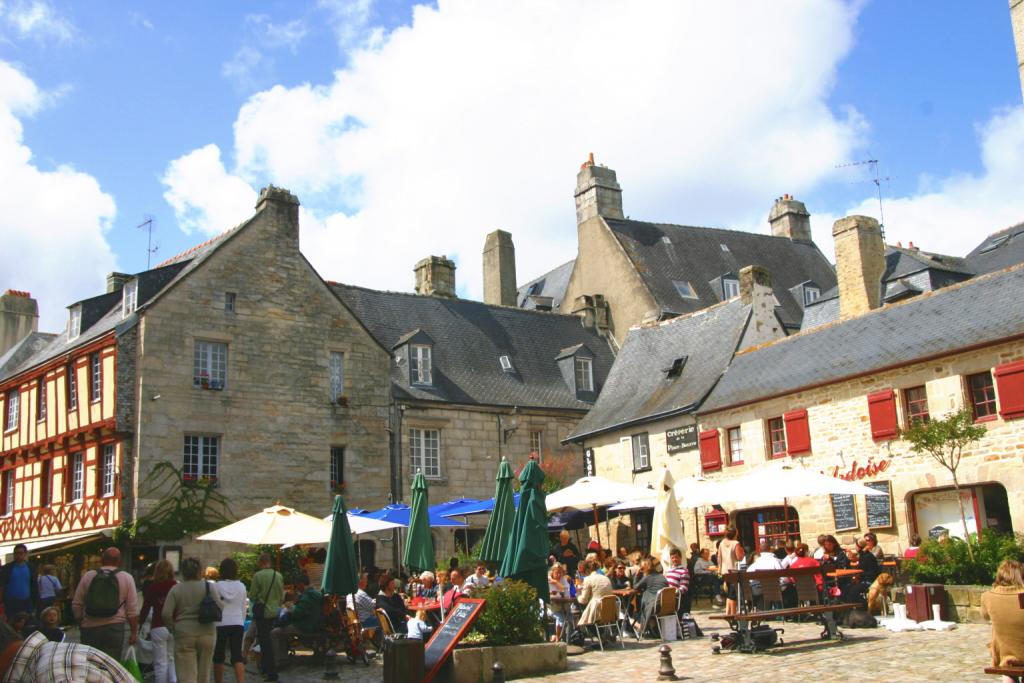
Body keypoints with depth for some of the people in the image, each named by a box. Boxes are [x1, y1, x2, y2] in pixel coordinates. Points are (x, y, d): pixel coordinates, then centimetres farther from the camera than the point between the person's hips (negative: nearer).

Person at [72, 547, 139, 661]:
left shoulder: (88, 576, 5)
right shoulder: (127, 578, 2)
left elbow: (76, 605, 8)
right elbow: (132, 610, 0)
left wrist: (81, 621, 24)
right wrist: (134, 632, 7)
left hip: (90, 627, 1)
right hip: (115, 628, -1)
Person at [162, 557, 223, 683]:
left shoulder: (175, 589, -1)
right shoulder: (208, 587, -2)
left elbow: (166, 614, -7)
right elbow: (220, 608, -7)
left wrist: (173, 628, 7)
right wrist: (222, 601, 15)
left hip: (184, 635, -1)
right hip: (206, 633, 1)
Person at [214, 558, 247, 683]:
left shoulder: (217, 586, -6)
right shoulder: (241, 586, 2)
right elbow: (243, 609, 9)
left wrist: (211, 624, 9)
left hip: (220, 624, -2)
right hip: (237, 624, 2)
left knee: (218, 656, 10)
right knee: (237, 656, -1)